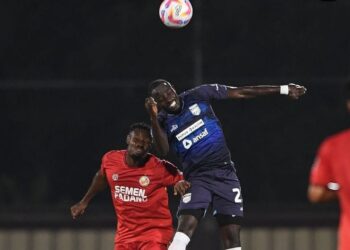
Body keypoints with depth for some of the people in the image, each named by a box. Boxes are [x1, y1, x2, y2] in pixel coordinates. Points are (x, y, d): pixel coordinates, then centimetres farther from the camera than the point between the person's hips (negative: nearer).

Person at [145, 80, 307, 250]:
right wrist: (153, 118, -36)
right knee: (184, 227, -22)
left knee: (231, 235, -2)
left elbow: (240, 93, 4)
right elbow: (163, 150, -22)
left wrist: (283, 90, 5)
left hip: (225, 174, 1)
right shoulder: (163, 122, -2)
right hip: (197, 178, -1)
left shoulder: (197, 96, 1)